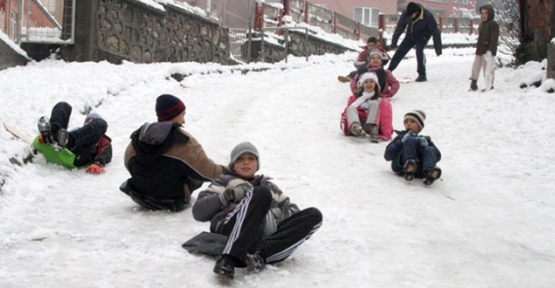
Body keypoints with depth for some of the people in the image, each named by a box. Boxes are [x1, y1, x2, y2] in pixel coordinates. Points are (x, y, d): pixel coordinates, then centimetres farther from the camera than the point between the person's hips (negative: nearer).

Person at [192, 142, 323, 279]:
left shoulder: (269, 185, 37)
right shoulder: (225, 181, 26)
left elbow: (294, 211, 25)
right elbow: (198, 212, 12)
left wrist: (278, 214, 2)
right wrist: (227, 196, -3)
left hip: (266, 239, 4)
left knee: (314, 215, -15)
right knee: (261, 193, -28)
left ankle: (260, 254, -35)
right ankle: (228, 258, -44)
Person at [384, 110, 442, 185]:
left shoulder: (425, 139, 33)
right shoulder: (401, 137, 29)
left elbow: (437, 157, 16)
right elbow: (387, 156, 12)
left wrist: (426, 145, -1)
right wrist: (401, 142, -1)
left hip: (421, 170, 1)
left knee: (430, 150, -22)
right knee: (410, 140, -18)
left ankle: (429, 171, -53)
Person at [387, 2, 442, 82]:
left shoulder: (427, 16, -33)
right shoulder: (405, 14, -23)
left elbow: (435, 31, -26)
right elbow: (399, 27, -8)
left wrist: (438, 48, -24)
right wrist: (394, 41, -5)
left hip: (422, 36, -4)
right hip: (410, 36, 4)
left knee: (419, 51, -27)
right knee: (399, 52, 1)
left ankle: (422, 75, -14)